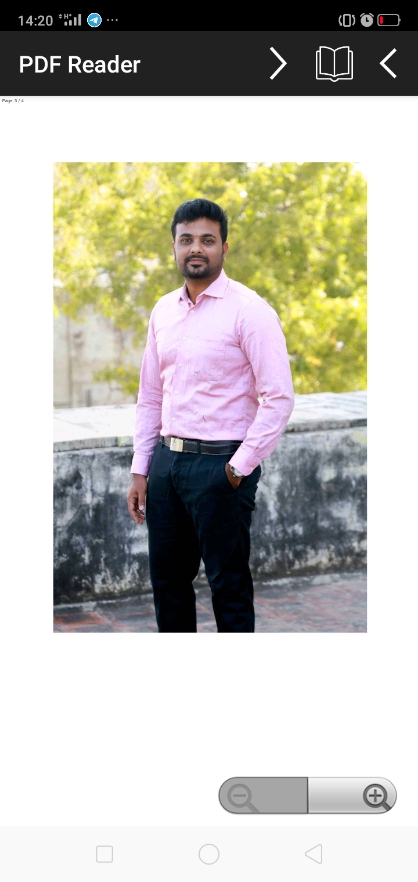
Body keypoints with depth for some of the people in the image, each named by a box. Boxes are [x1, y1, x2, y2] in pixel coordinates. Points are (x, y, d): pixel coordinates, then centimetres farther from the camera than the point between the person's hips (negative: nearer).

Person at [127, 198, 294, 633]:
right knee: (167, 580, 15)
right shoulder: (163, 311, 11)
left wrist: (240, 468, -14)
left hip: (220, 464, -7)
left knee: (229, 585, 3)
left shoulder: (248, 310, -9)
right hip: (166, 461, 7)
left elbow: (279, 397, -14)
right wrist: (140, 470, 11)